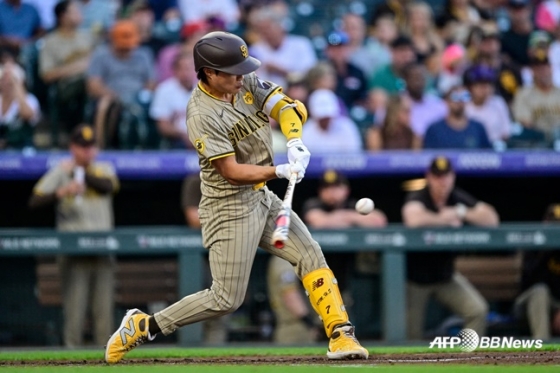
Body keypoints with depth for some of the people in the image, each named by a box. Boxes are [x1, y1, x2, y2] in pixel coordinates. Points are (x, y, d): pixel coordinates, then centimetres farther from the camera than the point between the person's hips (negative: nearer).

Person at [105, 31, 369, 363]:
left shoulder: (248, 84, -1)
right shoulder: (202, 116, -22)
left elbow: (288, 107, -8)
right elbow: (233, 172, -23)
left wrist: (294, 142, -28)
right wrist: (281, 171, -31)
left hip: (262, 198, 8)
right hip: (230, 208, -8)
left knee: (311, 256, 0)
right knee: (227, 299, -6)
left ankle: (341, 335, 3)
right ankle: (142, 326, 4)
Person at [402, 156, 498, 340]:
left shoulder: (458, 199, -4)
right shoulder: (417, 198, -18)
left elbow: (492, 219, -13)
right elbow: (414, 220, -43)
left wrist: (460, 213, -25)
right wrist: (446, 220, -28)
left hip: (446, 275, 4)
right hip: (415, 276, -4)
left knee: (478, 310, -15)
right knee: (411, 334, -3)